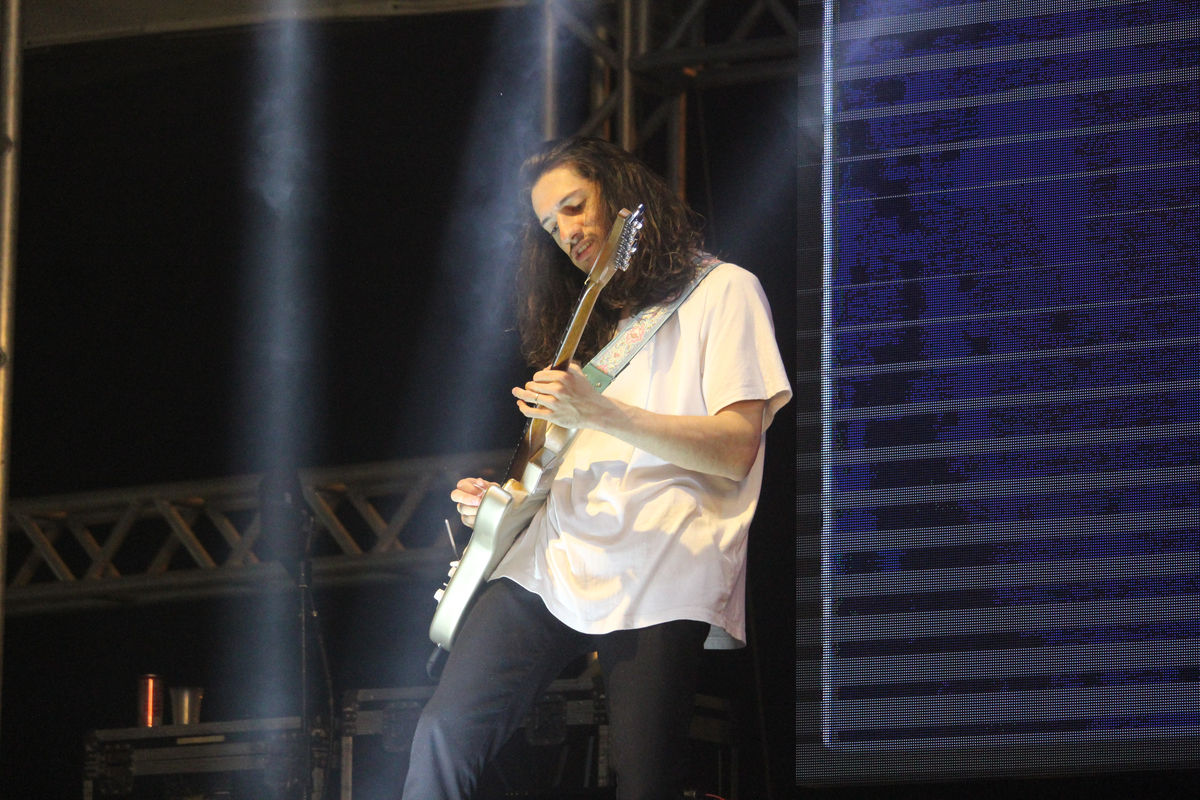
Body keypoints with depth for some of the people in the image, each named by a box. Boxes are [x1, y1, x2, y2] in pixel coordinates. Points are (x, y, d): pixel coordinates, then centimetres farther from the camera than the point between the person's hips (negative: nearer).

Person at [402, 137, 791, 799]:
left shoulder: (721, 291, 4)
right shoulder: (599, 316, 26)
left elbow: (735, 451, -8)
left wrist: (598, 414, -18)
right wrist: (500, 499, 9)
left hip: (657, 576, -6)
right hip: (553, 561, 6)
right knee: (444, 734, -9)